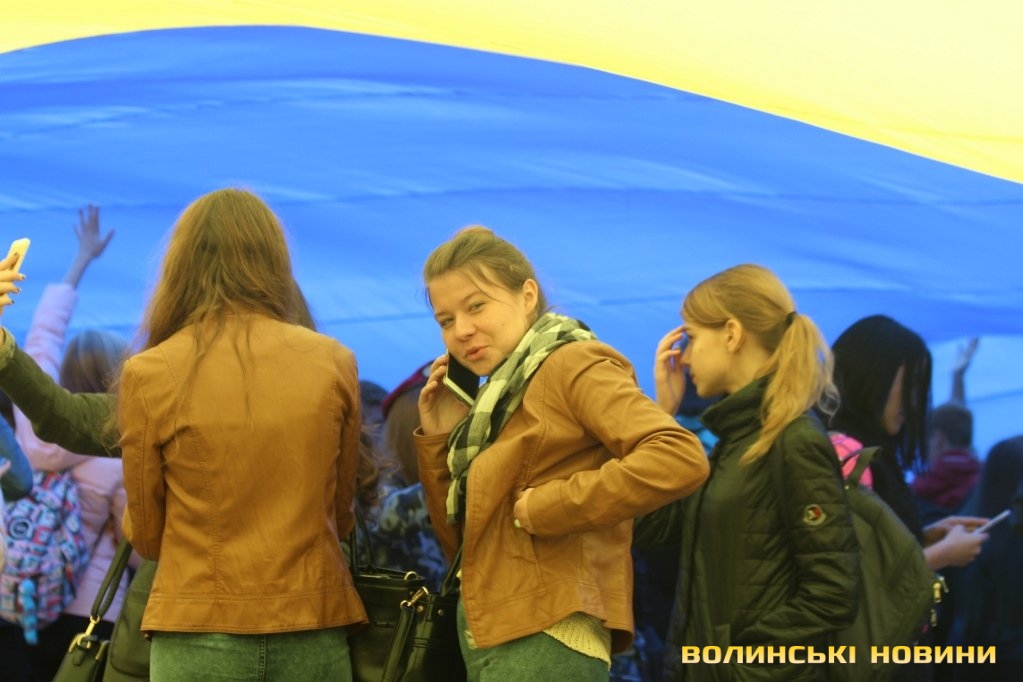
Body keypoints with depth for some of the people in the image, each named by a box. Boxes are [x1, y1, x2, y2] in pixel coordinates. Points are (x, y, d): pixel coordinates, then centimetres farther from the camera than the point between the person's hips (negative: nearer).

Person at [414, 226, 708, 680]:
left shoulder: (573, 365, -7)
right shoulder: (499, 394, 16)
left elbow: (681, 458, -23)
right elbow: (460, 541, 17)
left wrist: (546, 508, -19)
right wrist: (439, 439, 7)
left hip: (543, 641, -9)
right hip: (488, 638, 9)